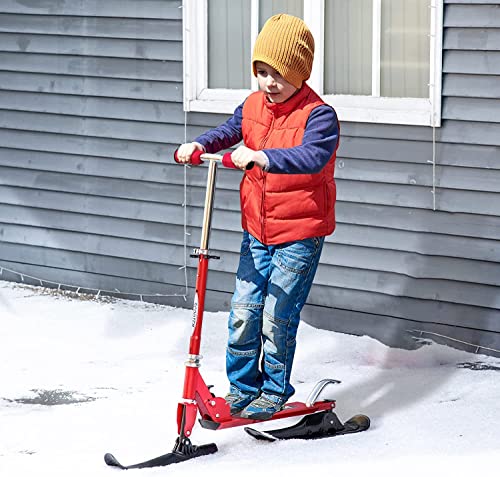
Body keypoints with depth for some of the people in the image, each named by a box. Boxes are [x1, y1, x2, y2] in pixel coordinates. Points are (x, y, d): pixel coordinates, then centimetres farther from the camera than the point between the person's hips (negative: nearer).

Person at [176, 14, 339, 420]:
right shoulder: (254, 106, 3)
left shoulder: (318, 115, -18)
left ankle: (274, 393, 15)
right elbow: (229, 131, 9)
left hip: (301, 233, -6)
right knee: (243, 313, 5)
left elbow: (312, 156, -35)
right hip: (257, 230, 6)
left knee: (277, 317, -3)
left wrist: (261, 157, -49)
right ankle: (241, 389, 20)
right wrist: (198, 146, -13)